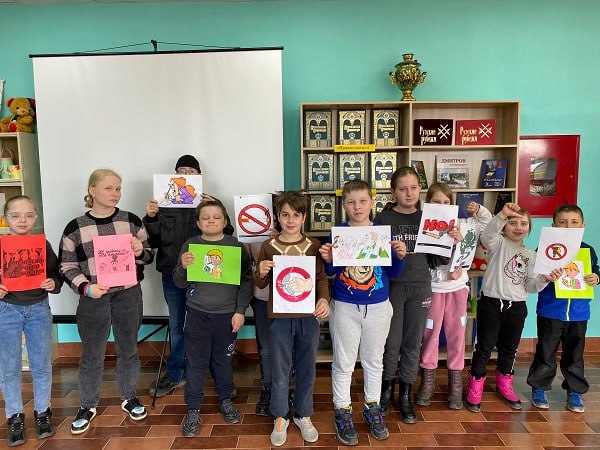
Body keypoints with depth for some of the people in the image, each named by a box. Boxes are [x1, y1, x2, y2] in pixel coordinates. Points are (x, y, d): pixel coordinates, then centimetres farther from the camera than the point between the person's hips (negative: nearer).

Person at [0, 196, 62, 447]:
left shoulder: (43, 245, -1)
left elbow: (56, 274, 6)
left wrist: (54, 283, -14)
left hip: (39, 309, 1)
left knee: (41, 365, 9)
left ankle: (42, 412, 27)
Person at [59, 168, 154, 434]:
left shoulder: (131, 220, 0)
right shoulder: (75, 227, -3)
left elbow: (148, 256, 8)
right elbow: (66, 266, 0)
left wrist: (140, 251, -15)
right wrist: (86, 288, -15)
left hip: (128, 295, 1)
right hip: (93, 299, -1)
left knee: (128, 350, 15)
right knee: (91, 355, 11)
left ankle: (129, 397, 35)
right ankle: (87, 406, 31)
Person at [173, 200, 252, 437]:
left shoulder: (236, 246, -4)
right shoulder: (189, 246, -1)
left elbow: (246, 281, -4)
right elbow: (180, 283, 1)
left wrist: (240, 311, -9)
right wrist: (183, 267, -19)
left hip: (227, 314, 0)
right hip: (196, 313, 0)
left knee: (224, 360, 16)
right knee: (196, 363, 8)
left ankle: (225, 400, 37)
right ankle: (193, 409, 25)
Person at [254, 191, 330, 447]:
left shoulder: (313, 246, 0)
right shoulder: (268, 247, -2)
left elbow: (321, 278, 1)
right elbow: (261, 285, 4)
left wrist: (324, 299, -16)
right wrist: (261, 273, -18)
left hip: (308, 317, 1)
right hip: (279, 318, -1)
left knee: (306, 369, 14)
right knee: (280, 371, 11)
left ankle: (303, 415, 35)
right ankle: (280, 417, 32)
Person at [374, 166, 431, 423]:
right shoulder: (384, 218, -3)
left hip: (420, 286, 3)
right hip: (391, 285, -2)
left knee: (413, 343, 10)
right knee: (391, 342, 6)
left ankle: (405, 395, 27)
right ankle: (387, 389, 29)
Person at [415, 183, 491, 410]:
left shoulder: (459, 224, 1)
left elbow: (487, 222, 11)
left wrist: (479, 210, -5)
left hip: (457, 288, 3)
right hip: (433, 288, -3)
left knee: (456, 334, 11)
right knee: (430, 334, 7)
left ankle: (455, 384, 24)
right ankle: (427, 382, 23)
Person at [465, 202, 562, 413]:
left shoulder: (531, 255, 11)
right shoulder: (499, 243, -5)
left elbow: (530, 286, 8)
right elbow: (487, 237, -31)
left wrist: (544, 279, -11)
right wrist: (502, 215, -44)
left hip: (517, 306, 5)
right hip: (491, 302, -5)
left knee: (509, 348, 18)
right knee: (485, 346, 3)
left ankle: (504, 384, 37)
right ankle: (475, 386, 17)